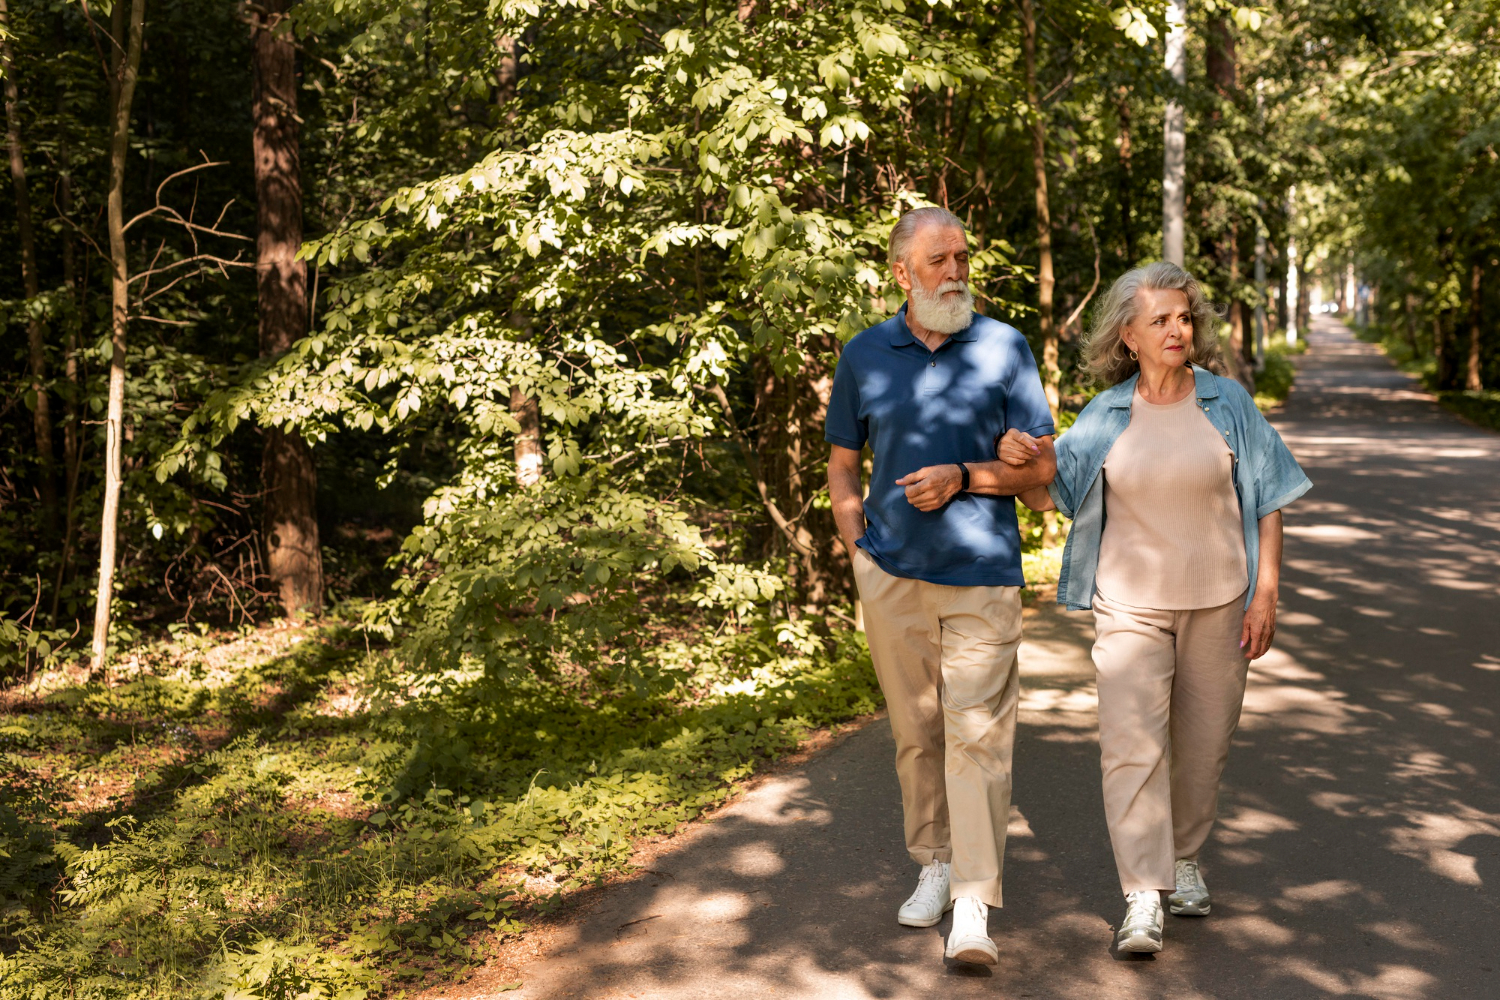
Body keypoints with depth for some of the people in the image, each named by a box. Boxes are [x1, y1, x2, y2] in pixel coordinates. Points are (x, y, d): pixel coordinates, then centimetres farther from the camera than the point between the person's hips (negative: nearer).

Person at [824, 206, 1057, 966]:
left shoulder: (1003, 348, 1)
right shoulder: (864, 355, 6)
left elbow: (1041, 465, 1)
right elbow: (841, 466, 14)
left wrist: (962, 477, -14)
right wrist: (859, 553, 3)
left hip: (981, 572, -2)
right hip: (892, 575, 2)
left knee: (977, 732, -7)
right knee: (914, 731, 11)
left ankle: (974, 906, -5)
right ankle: (933, 866, 28)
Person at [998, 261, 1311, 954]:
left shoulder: (1227, 403, 1)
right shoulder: (1105, 416, 1)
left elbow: (1267, 501, 4)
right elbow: (1046, 493, 5)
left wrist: (1265, 595, -2)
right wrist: (1017, 459, -17)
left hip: (1217, 602, 1)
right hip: (1130, 602, -1)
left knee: (1202, 742, 10)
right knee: (1131, 741, -12)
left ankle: (1185, 857, 34)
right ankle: (1143, 898, -10)